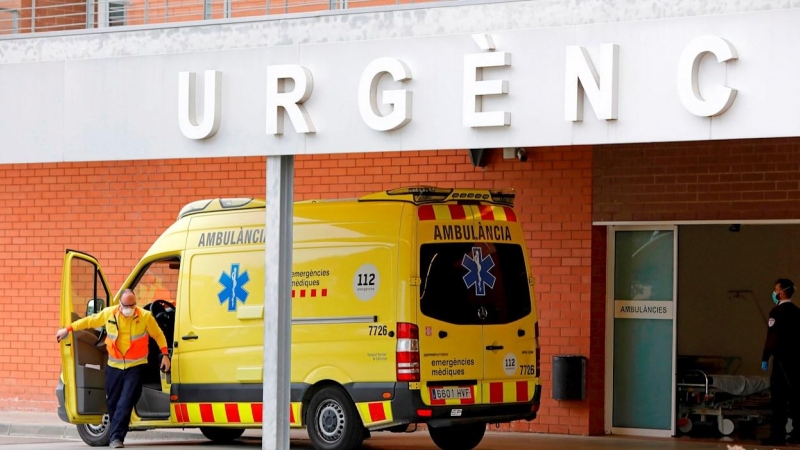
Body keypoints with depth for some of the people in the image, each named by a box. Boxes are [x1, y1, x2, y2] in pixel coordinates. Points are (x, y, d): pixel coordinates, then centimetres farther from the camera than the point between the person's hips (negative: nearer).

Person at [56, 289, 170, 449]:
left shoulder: (145, 317, -9)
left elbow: (159, 335, 3)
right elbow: (89, 321, 10)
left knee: (125, 403, -13)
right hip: (114, 366, 3)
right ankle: (116, 435, 24)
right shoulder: (109, 313, -4)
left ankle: (116, 437, -14)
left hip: (135, 367, -3)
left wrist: (165, 355, -4)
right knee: (112, 403, 9)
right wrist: (68, 329, 12)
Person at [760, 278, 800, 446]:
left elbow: (772, 337, -17)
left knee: (779, 396, -5)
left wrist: (765, 358, -14)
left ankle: (778, 435, -7)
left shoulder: (778, 311, -11)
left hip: (782, 360, -7)